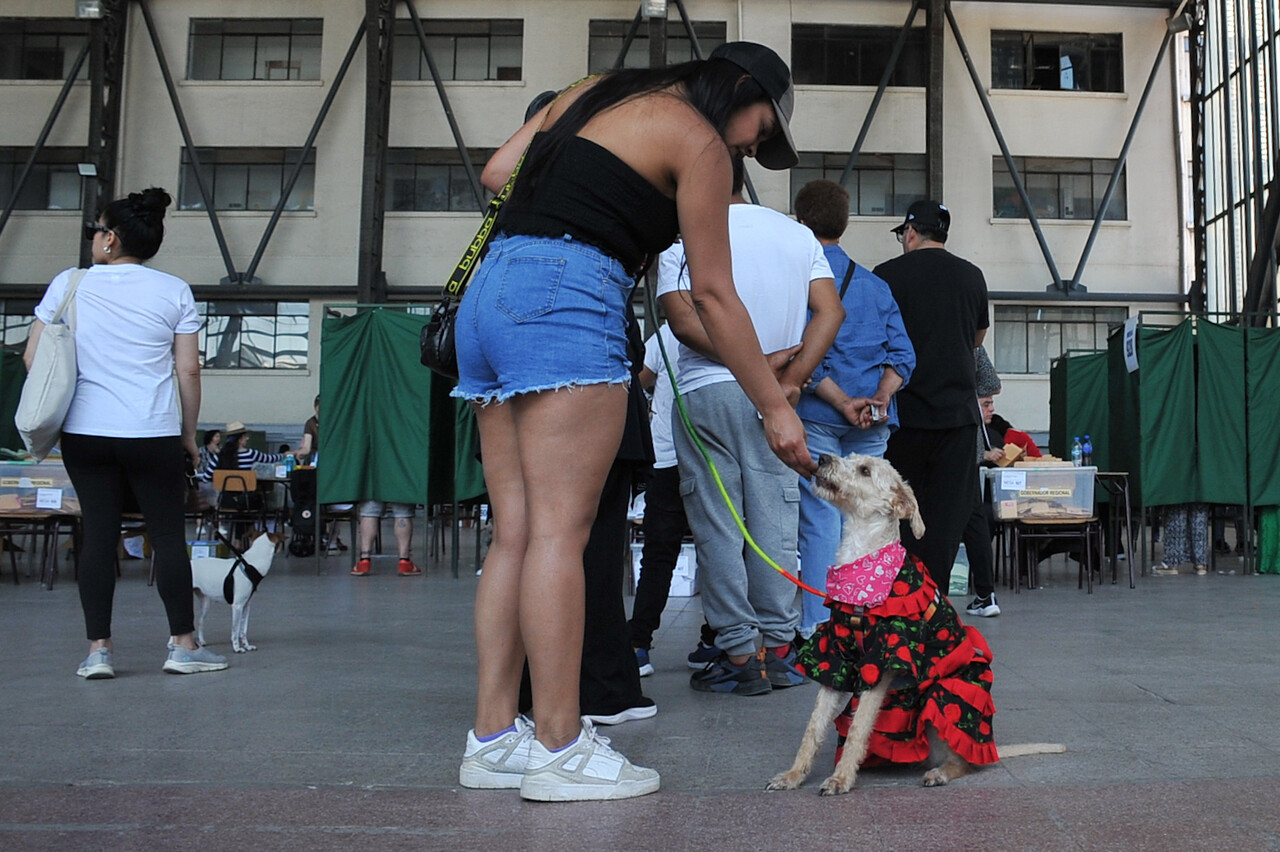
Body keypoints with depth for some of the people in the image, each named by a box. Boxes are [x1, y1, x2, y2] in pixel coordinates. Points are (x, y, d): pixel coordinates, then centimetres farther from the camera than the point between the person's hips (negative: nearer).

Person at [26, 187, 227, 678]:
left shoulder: (68, 284, 5)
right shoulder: (174, 291, 1)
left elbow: (33, 356, 7)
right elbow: (189, 370, -1)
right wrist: (189, 435, 8)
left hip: (84, 434, 2)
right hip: (154, 435, -2)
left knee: (97, 535, 6)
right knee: (168, 535, 4)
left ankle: (98, 650, 7)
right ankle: (183, 645, 8)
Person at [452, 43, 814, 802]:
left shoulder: (596, 93, 25)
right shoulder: (699, 142, 4)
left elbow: (497, 174, 19)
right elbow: (714, 295, 2)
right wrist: (775, 406, 7)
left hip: (489, 292, 8)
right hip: (565, 297, -8)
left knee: (516, 532, 5)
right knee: (562, 530, -9)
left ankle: (494, 736, 7)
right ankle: (561, 749, -6)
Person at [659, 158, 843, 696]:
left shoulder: (684, 238, 0)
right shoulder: (798, 234, 10)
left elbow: (682, 319, -12)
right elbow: (830, 312, 0)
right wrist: (789, 380, -5)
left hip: (706, 391, -3)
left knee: (717, 525, 2)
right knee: (774, 520, 8)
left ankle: (740, 656, 4)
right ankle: (778, 650, 12)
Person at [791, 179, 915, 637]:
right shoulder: (876, 284, 17)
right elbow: (902, 353, 6)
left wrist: (843, 402, -12)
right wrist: (880, 398, -5)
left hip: (818, 415, -5)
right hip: (873, 425, 5)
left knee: (820, 522, -4)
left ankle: (817, 631, -4)